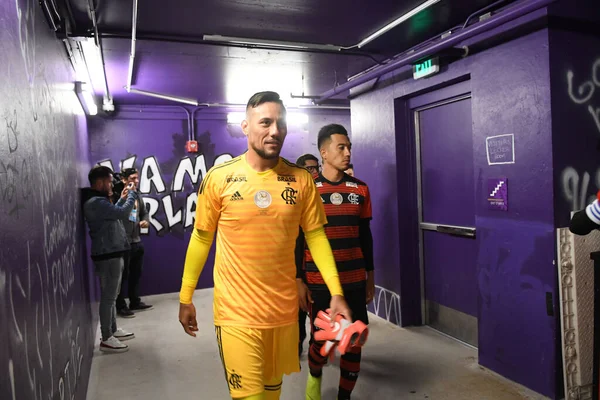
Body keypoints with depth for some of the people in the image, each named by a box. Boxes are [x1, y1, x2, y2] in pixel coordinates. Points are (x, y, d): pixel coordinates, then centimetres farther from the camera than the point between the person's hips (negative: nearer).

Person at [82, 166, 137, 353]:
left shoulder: (99, 201, 16)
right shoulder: (95, 202, -20)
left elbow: (113, 214, 25)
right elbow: (122, 212, -26)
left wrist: (122, 199, 16)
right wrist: (132, 195, -11)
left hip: (112, 254, 11)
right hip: (107, 256, -11)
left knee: (111, 295, 18)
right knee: (108, 297, -3)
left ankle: (113, 330, 30)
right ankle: (106, 339, 5)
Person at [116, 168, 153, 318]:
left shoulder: (137, 196, 13)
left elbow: (144, 212, 23)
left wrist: (146, 221, 5)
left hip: (137, 241, 8)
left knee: (136, 274, 17)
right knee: (123, 275, 1)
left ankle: (135, 302, 30)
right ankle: (121, 306, 13)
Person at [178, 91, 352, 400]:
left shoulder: (301, 179, -3)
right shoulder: (219, 177, -8)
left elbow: (316, 236, 1)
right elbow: (201, 239, 0)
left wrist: (336, 292, -7)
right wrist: (185, 297, 4)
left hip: (284, 310, 3)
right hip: (237, 313, -3)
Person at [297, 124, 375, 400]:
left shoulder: (360, 189, 4)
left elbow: (365, 236, 10)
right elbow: (297, 239, -3)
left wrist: (370, 277, 11)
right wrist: (298, 281, -6)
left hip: (354, 280, 3)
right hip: (319, 282, -3)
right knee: (321, 339, 5)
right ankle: (314, 376, 40)